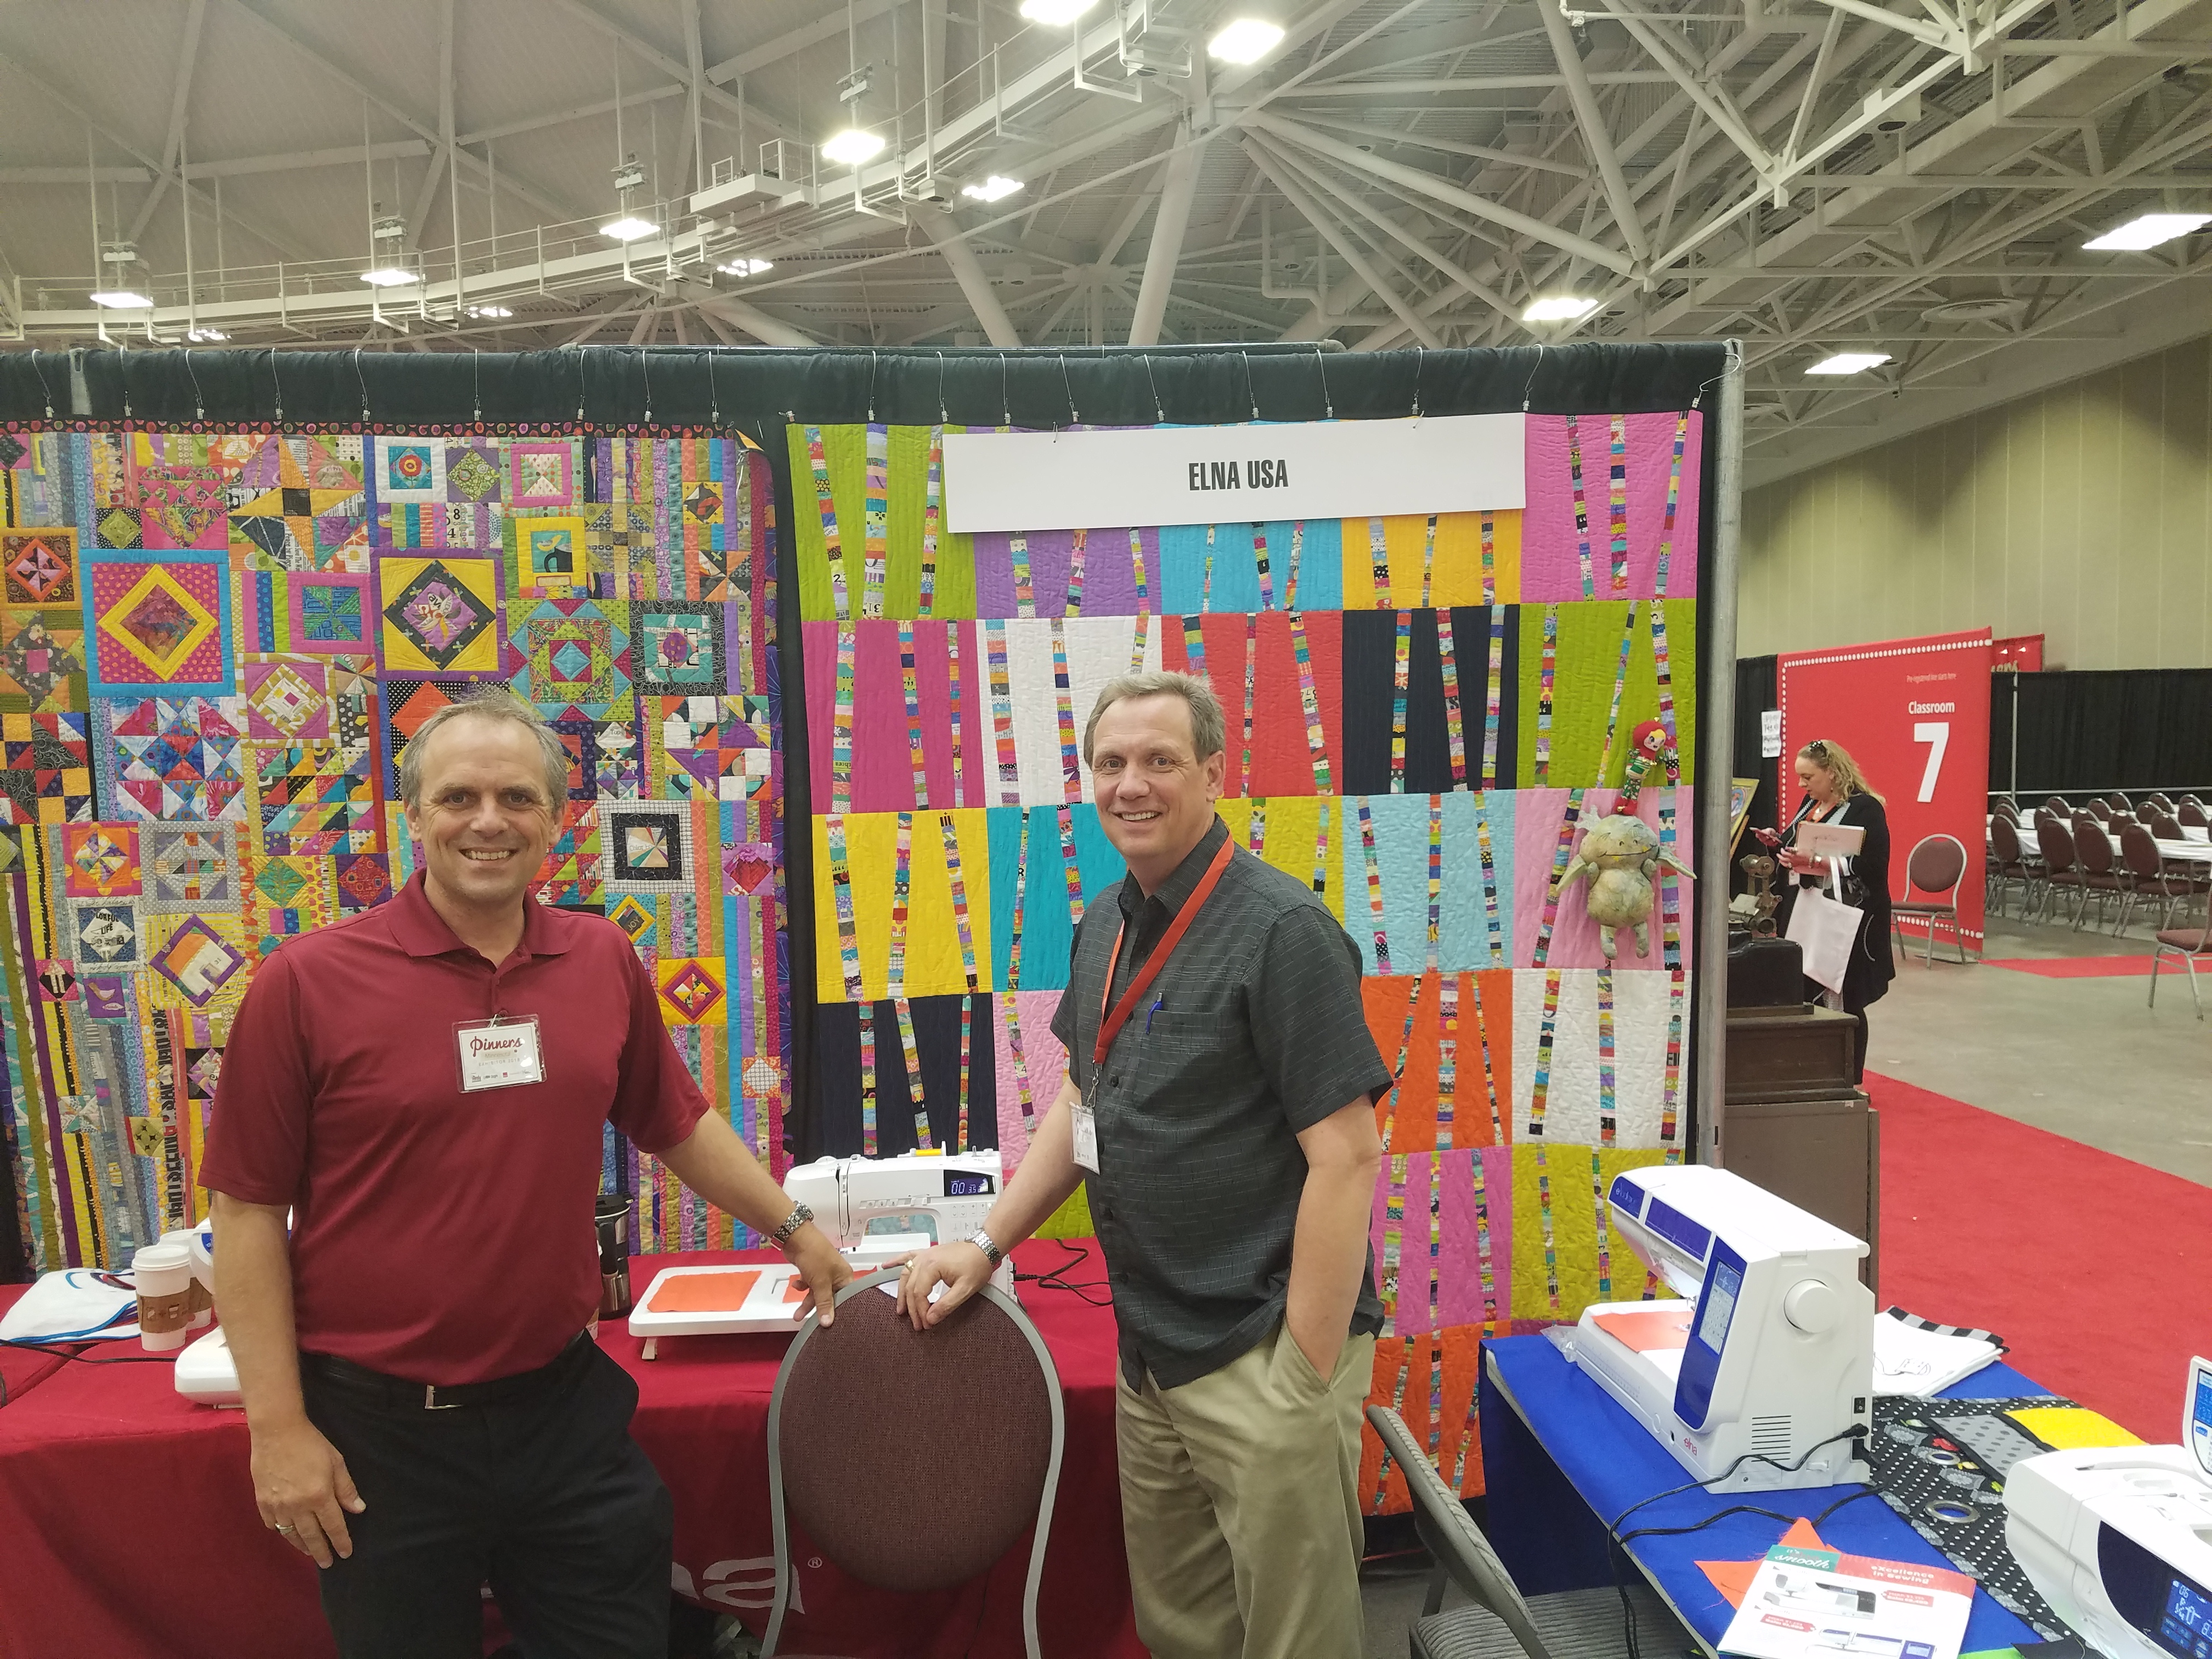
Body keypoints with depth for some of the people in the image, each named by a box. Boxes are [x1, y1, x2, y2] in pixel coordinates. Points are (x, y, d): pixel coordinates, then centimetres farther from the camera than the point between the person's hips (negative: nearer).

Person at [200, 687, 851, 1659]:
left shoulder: (604, 961, 0)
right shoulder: (307, 982, -10)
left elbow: (675, 1124, 12)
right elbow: (249, 1210, -7)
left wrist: (794, 1230, 15)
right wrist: (278, 1428, -7)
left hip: (567, 1406, 3)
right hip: (379, 1432, -2)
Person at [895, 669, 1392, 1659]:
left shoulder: (1278, 928, -17)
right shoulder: (1105, 928, 7)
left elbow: (1346, 1153, -20)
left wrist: (1305, 1382, -19)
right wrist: (988, 1244, 12)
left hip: (1260, 1356, -7)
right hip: (1150, 1352, 7)